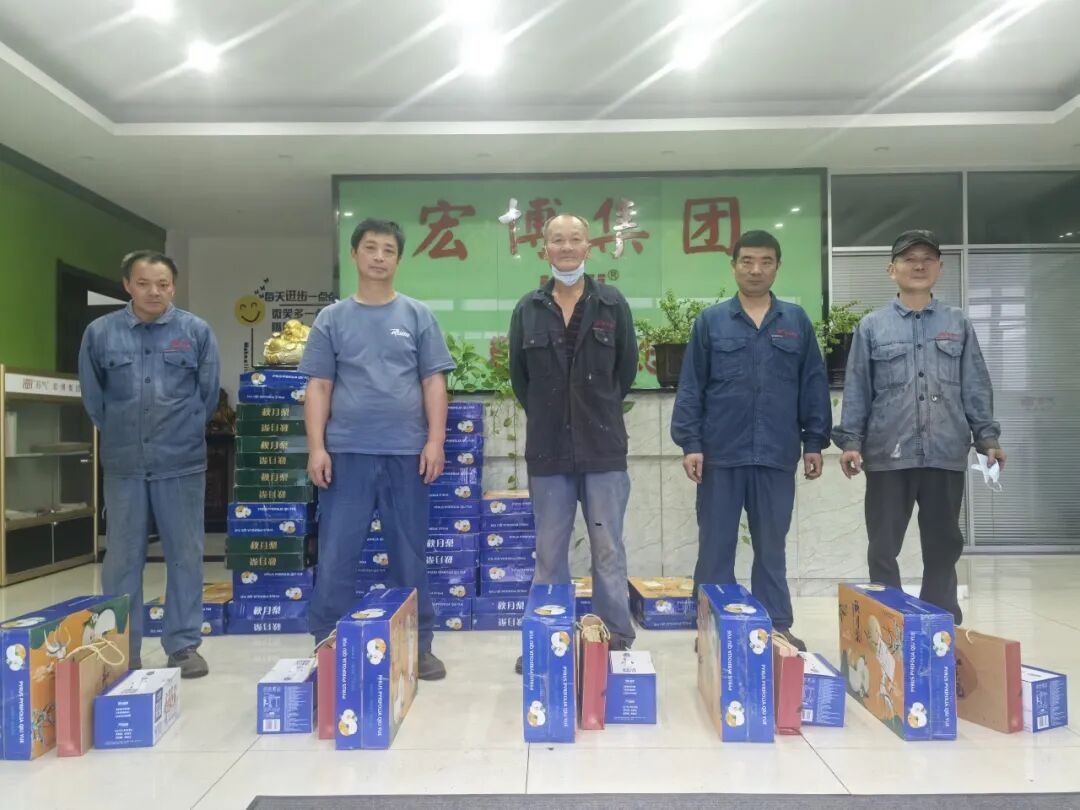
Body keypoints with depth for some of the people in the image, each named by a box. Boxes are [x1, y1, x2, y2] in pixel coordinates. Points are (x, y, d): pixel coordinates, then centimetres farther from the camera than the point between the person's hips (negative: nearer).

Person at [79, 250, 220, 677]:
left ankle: (184, 645, 17)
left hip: (182, 462, -1)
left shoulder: (197, 331, -1)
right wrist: (120, 435, 14)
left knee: (185, 555, 5)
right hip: (123, 463, 1)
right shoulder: (99, 332, 1)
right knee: (122, 558, 8)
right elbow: (92, 396, 11)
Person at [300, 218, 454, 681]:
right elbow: (319, 387, 6)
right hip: (348, 452, 0)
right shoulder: (332, 319, 8)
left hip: (406, 452, 0)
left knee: (410, 555, 9)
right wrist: (317, 447, -3)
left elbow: (434, 383, 4)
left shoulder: (417, 316, 7)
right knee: (336, 556, 3)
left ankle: (418, 647, 22)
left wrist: (435, 440, -6)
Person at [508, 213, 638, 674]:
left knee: (608, 549, 5)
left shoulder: (613, 304, 1)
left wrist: (600, 411, 10)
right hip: (548, 448, 2)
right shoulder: (528, 309, 5)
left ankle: (617, 639, 19)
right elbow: (518, 375, 12)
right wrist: (545, 415, 11)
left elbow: (627, 368, 8)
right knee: (549, 551, 10)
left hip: (603, 446, -1)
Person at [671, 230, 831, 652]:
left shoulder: (797, 321, 7)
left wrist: (814, 442, 4)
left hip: (777, 454, 1)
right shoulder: (710, 321, 3)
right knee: (715, 546, 7)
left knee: (772, 546, 13)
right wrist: (690, 443, -6)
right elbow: (690, 387, 0)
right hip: (721, 453, -1)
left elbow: (813, 385, 8)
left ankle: (777, 625, 24)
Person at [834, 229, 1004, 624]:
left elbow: (975, 386, 10)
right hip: (888, 454, -1)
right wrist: (850, 441, -4)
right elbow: (857, 390, 3)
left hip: (946, 454, 2)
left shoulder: (958, 323, 10)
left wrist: (987, 437, 3)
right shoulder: (872, 326, 5)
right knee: (883, 548, 5)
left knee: (944, 546, 10)